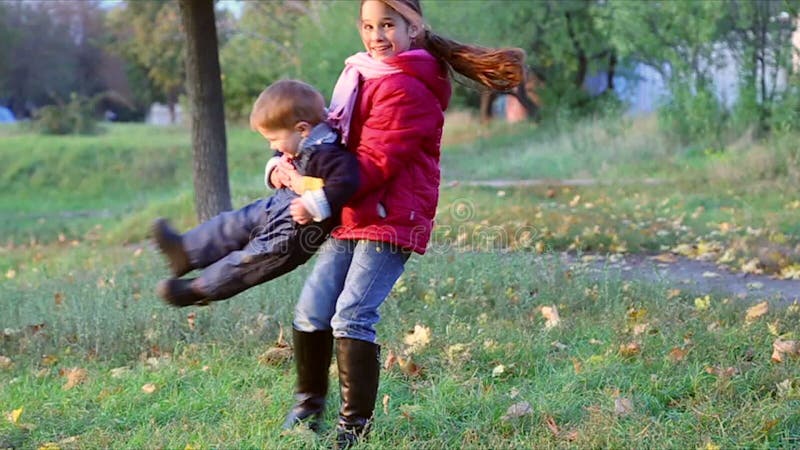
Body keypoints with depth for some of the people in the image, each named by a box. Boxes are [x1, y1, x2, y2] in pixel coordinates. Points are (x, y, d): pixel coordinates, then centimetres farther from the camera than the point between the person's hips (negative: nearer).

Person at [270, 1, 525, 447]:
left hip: (391, 219, -9)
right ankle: (309, 405, 20)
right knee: (312, 310, 4)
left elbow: (375, 162, -20)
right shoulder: (363, 76, 17)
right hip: (351, 217, 9)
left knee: (352, 316, -15)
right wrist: (293, 167, 1)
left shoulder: (407, 88, -14)